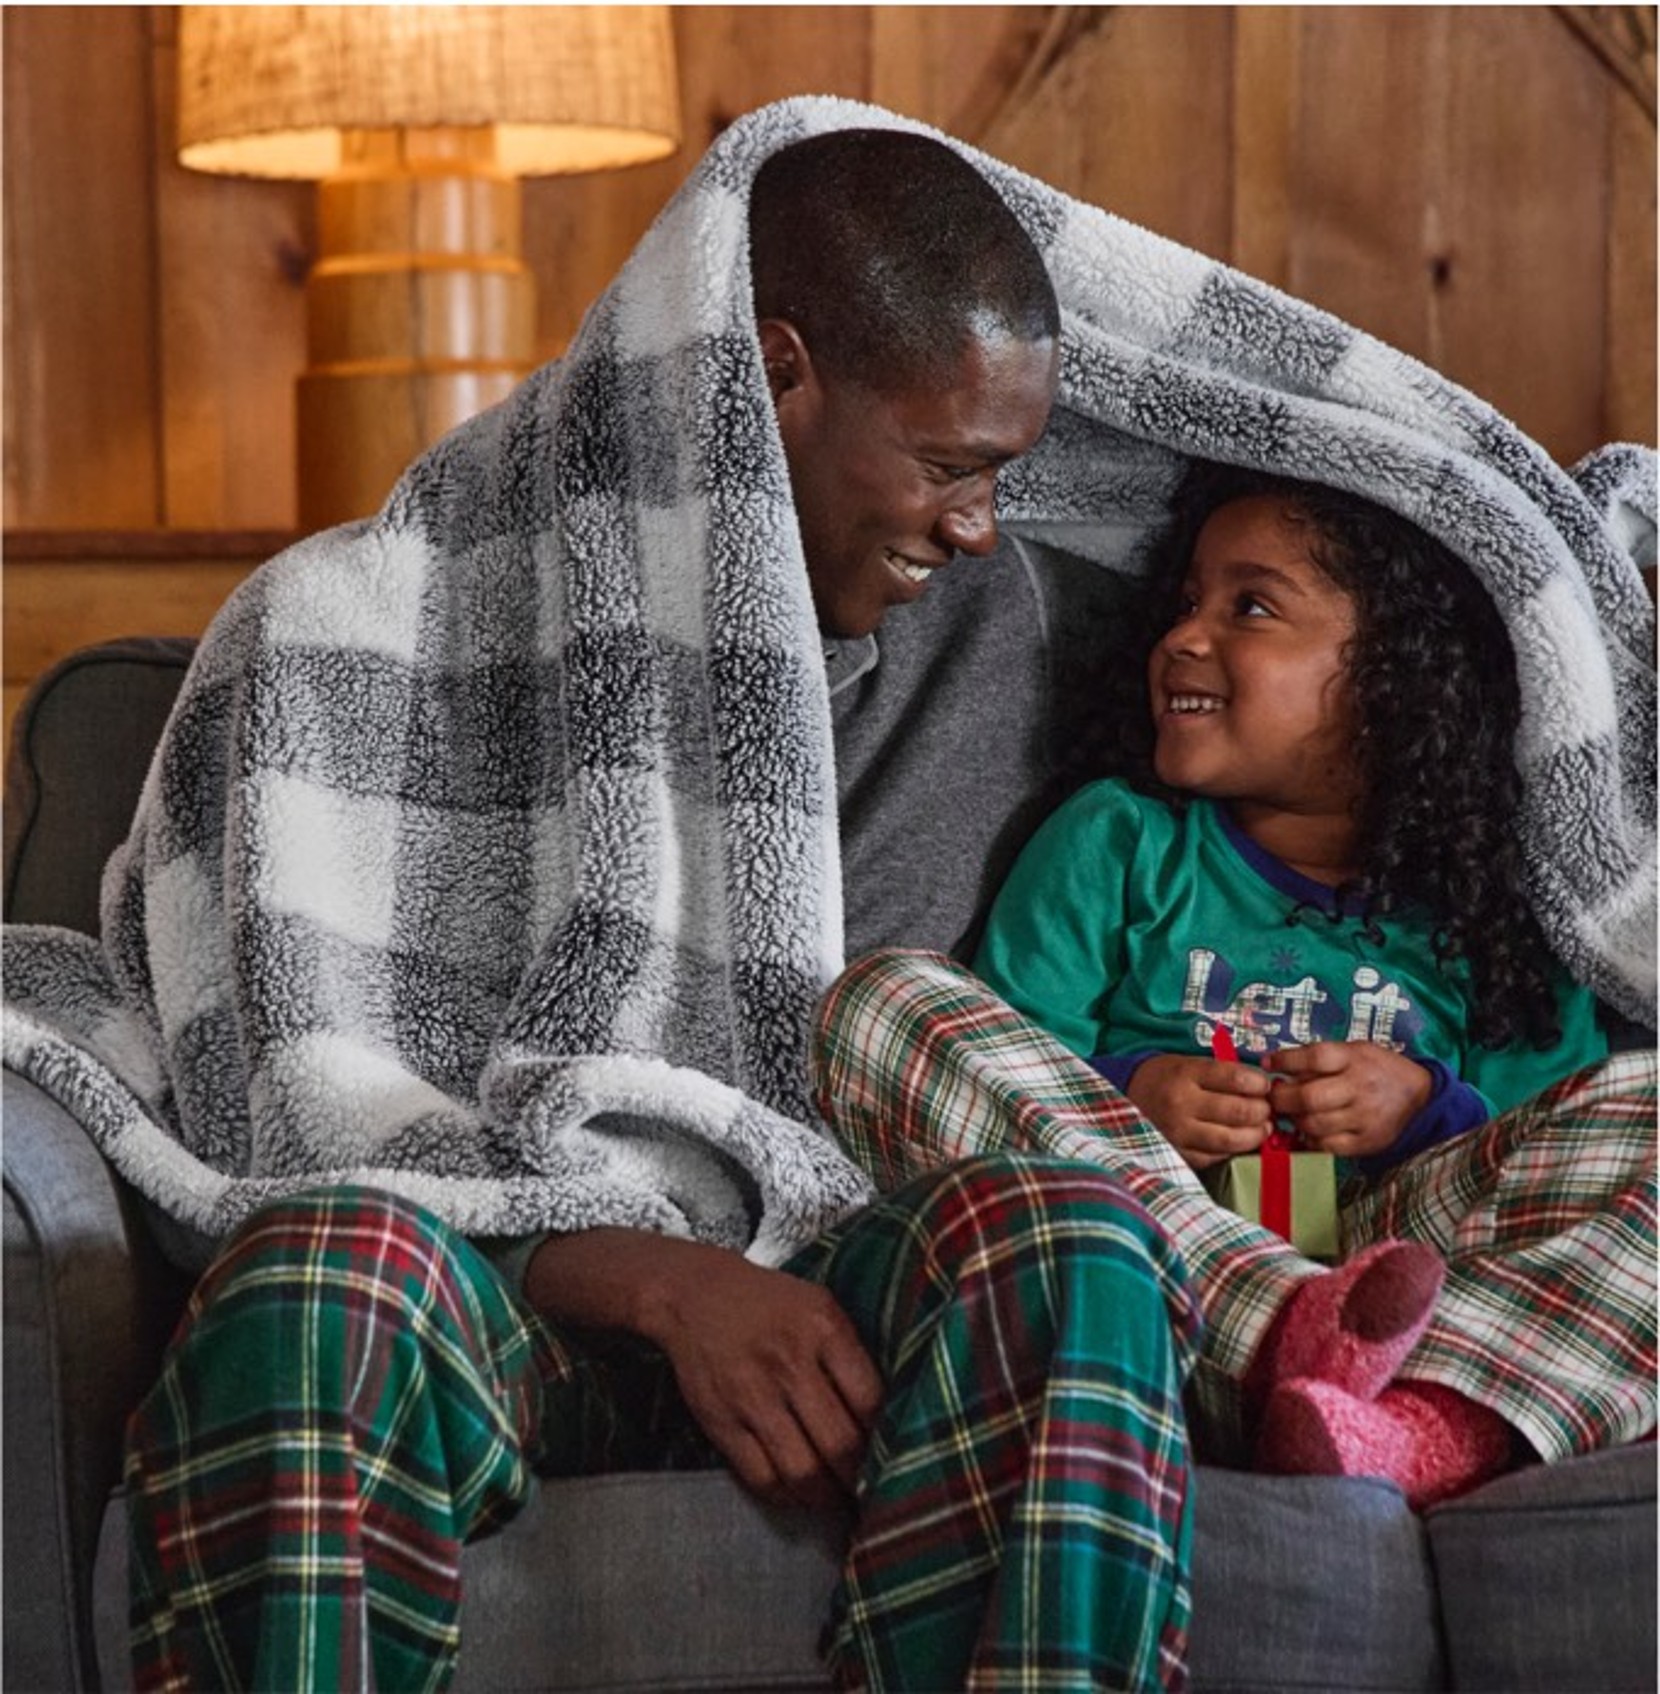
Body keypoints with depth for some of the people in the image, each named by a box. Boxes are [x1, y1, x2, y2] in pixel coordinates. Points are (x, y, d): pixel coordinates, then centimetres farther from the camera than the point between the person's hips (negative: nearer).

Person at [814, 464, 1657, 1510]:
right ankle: (1290, 1334, -39)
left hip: (1390, 1246, 0)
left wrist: (1427, 1110, -7)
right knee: (887, 999, -20)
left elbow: (1547, 1150, 11)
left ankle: (1432, 1425, -47)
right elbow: (995, 1069, 9)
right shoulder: (1115, 840, 16)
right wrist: (1125, 1099, -10)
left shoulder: (1485, 912, 16)